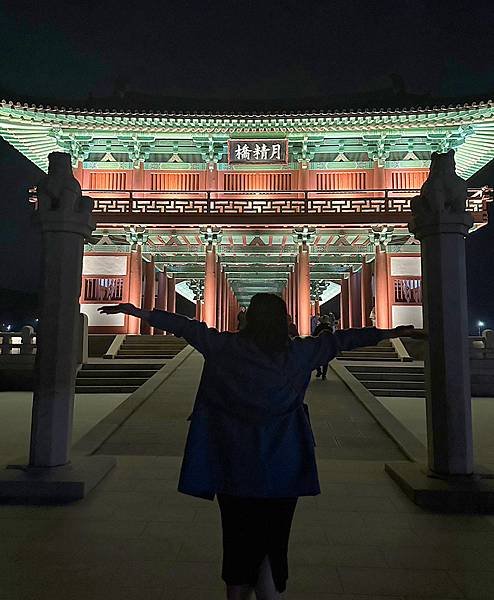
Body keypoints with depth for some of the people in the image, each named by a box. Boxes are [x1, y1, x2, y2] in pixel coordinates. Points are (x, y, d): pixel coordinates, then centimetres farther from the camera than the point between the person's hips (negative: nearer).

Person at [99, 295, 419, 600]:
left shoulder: (225, 347, -5)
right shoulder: (300, 352, -4)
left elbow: (185, 326, -2)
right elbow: (340, 339, 3)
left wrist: (135, 310, 5)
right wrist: (390, 332, 13)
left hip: (236, 468, 0)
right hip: (282, 470, 0)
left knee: (239, 541, 15)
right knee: (273, 542, 13)